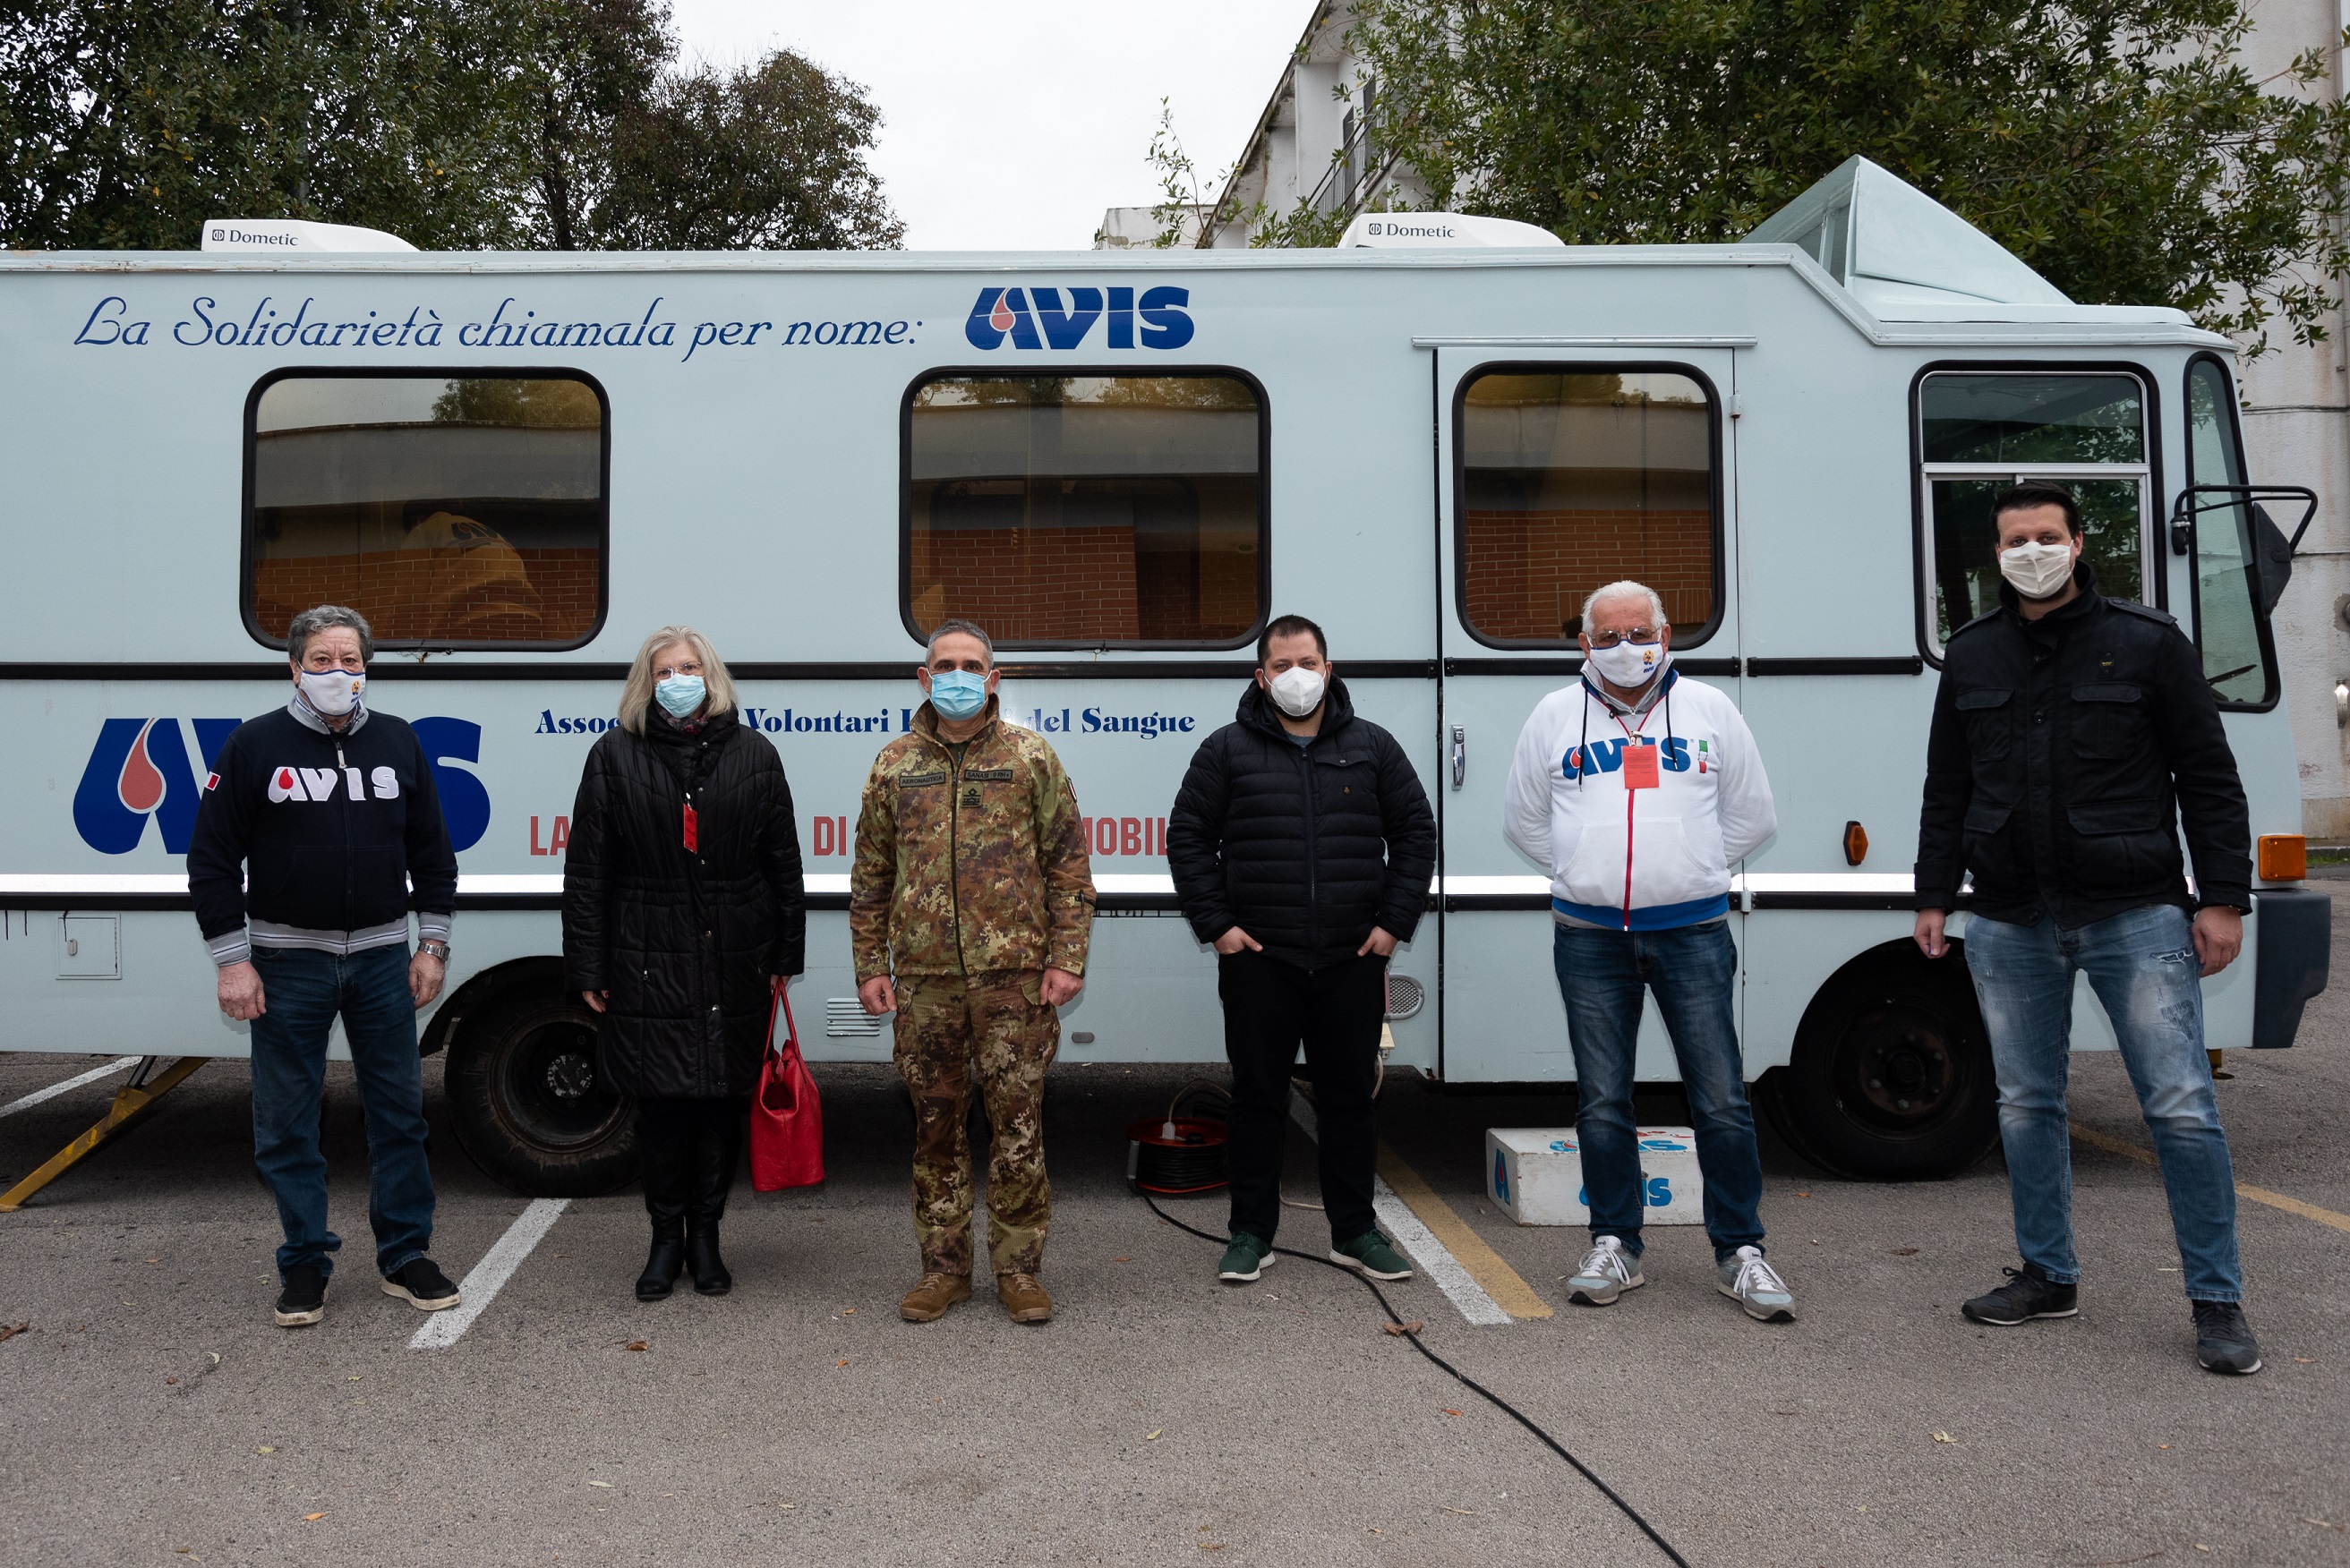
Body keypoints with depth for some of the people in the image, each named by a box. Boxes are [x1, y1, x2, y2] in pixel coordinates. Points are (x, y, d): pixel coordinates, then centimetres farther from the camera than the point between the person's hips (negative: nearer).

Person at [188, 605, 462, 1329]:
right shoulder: (254, 745, -3)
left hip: (382, 956, 2)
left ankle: (406, 1256, 19)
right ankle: (305, 1263, 19)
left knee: (399, 1109, 7)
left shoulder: (398, 742, 5)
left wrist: (432, 944, 5)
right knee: (287, 1120, 5)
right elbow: (212, 860, -2)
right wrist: (232, 961, -7)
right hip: (287, 960, -2)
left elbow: (433, 853, 11)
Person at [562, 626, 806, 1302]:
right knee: (660, 1102, 1)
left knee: (726, 1099, 7)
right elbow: (587, 872, 2)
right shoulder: (615, 757, 3)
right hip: (649, 962, -1)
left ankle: (705, 1234, 22)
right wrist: (588, 968, -2)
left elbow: (783, 863, 8)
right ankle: (667, 1238, 18)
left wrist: (785, 957, 6)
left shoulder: (753, 753, 7)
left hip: (737, 962, 2)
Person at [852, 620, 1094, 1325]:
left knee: (1019, 1123, 1)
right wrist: (871, 967, 7)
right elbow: (871, 875, 13)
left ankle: (1018, 1268, 14)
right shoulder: (895, 765, 10)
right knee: (936, 1125, 9)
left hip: (1014, 974, -2)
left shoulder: (1030, 757, 4)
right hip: (924, 979, 2)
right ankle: (944, 1267, 21)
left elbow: (1068, 864, 3)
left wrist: (1067, 960, -4)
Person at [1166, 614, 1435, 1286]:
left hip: (1353, 959, 2)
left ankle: (1354, 1231, 21)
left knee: (1351, 1095, 9)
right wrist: (1215, 924, -4)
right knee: (1259, 1097, 5)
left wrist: (1394, 921, 2)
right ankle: (1252, 1233, 16)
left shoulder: (1372, 747, 8)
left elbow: (1416, 831, 10)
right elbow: (1188, 836, 4)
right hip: (1257, 959, -1)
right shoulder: (1227, 750, 3)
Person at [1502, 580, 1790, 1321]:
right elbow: (1523, 821, 17)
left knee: (1722, 1099, -1)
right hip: (1590, 936, 1)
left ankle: (1739, 1252, 11)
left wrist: (1693, 871, 8)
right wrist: (1584, 873, 9)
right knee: (1601, 1101, 6)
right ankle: (1614, 1247, 18)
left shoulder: (1710, 710, 7)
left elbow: (1753, 815, 15)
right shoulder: (1554, 716, 8)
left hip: (1692, 931, -1)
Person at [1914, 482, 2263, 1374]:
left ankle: (2217, 1301, 8)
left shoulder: (2147, 643, 0)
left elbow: (2209, 780, 0)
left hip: (2136, 916, -3)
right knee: (2026, 1106, 10)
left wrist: (2223, 898, -6)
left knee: (2181, 1108, -3)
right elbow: (1946, 790, 14)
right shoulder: (1971, 657, 10)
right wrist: (1933, 897, 9)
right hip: (2010, 925, 4)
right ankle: (2048, 1276, 24)